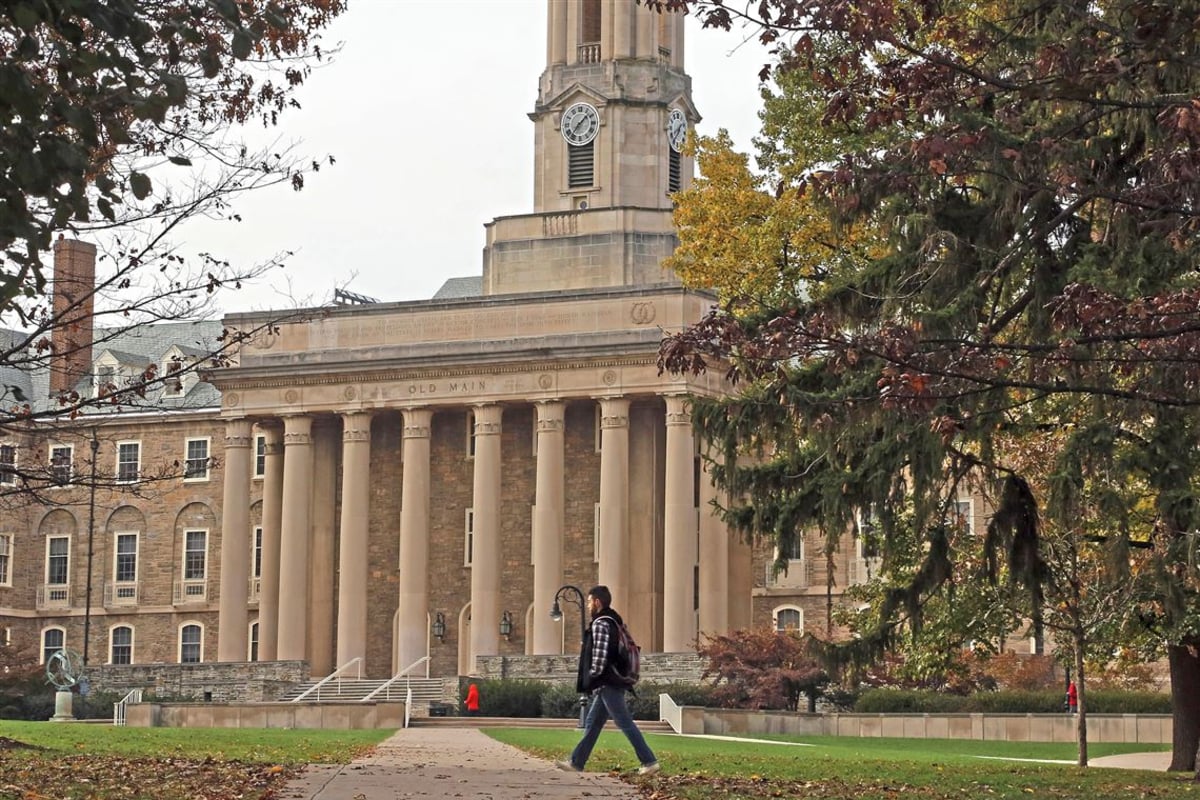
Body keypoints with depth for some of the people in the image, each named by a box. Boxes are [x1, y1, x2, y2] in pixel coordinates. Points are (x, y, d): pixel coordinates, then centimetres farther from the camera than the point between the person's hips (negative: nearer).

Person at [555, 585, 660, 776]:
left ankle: (649, 761, -5)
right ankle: (576, 762, 17)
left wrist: (592, 676, -11)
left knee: (625, 723, -7)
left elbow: (600, 655, -22)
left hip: (607, 684, -10)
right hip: (613, 683, 10)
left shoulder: (600, 624, -14)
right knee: (592, 723, 13)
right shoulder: (615, 621, 16)